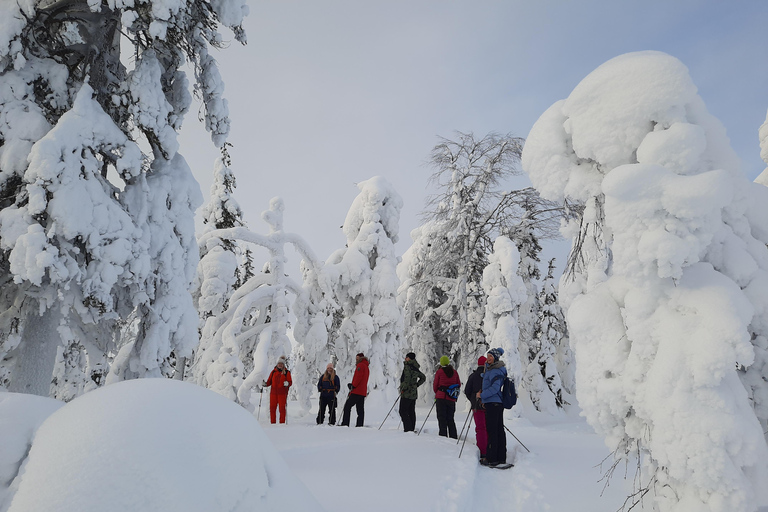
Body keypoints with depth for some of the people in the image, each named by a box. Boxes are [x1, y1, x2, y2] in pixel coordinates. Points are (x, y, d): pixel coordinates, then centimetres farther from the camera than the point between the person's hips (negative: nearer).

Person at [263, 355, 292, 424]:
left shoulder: (286, 372, 2)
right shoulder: (273, 372, 11)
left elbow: (290, 382, -1)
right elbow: (269, 381, 13)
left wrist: (287, 384, -22)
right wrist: (265, 384, -6)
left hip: (282, 393, -3)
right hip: (273, 393, 3)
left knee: (282, 408, -1)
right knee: (272, 408, 2)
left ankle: (282, 423, 7)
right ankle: (272, 423, 12)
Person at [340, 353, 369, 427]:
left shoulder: (360, 365, -6)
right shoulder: (366, 367, 23)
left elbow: (358, 377, -18)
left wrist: (353, 386, -12)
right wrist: (352, 385, 13)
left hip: (357, 391, -9)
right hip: (363, 392, 10)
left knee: (347, 406, -8)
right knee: (360, 409, 5)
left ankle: (345, 424, -13)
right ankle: (359, 425, 1)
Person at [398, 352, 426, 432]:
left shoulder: (407, 366, -12)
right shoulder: (415, 368, 14)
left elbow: (407, 378, -23)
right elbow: (423, 378, 24)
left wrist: (403, 389, -15)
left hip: (407, 393, -9)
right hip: (414, 393, 9)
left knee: (403, 411, -6)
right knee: (411, 412, 12)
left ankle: (408, 429, -11)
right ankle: (412, 429, 14)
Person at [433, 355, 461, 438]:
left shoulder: (439, 372, -3)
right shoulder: (455, 372, 6)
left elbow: (435, 385, 2)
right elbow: (459, 385, 12)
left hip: (441, 397, -4)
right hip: (452, 398, 4)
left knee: (441, 418, 1)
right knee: (450, 418, 12)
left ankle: (443, 435, -5)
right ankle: (453, 437, 10)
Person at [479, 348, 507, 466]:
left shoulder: (495, 371, -15)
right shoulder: (490, 368, 14)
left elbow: (495, 387, -22)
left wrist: (482, 395, -13)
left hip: (492, 403, -10)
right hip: (499, 403, 10)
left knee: (492, 431, -7)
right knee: (500, 430, 11)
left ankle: (492, 459, -4)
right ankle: (501, 458, 17)